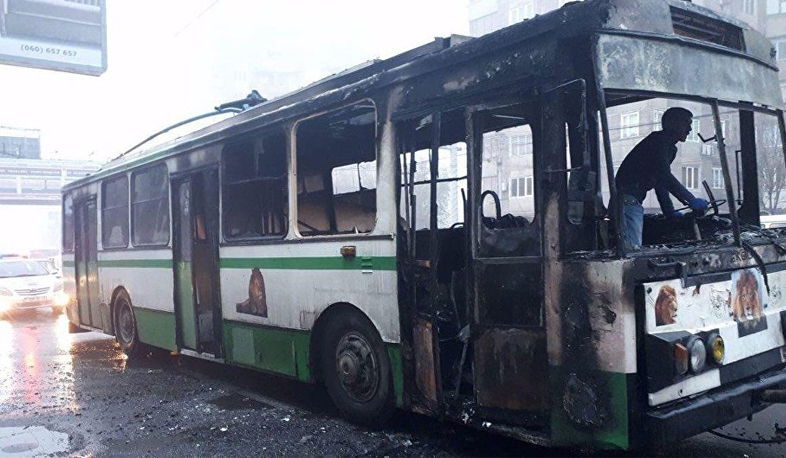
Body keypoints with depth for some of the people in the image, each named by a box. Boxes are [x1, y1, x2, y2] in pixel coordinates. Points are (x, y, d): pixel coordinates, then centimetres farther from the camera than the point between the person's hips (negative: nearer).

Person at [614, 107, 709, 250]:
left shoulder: (671, 149, 23)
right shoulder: (658, 140, -9)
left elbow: (660, 182, 25)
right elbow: (664, 175, -22)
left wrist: (670, 212, 16)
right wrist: (691, 200, -22)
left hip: (635, 200, 10)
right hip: (627, 198, -10)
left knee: (636, 247, 8)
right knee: (631, 248, -21)